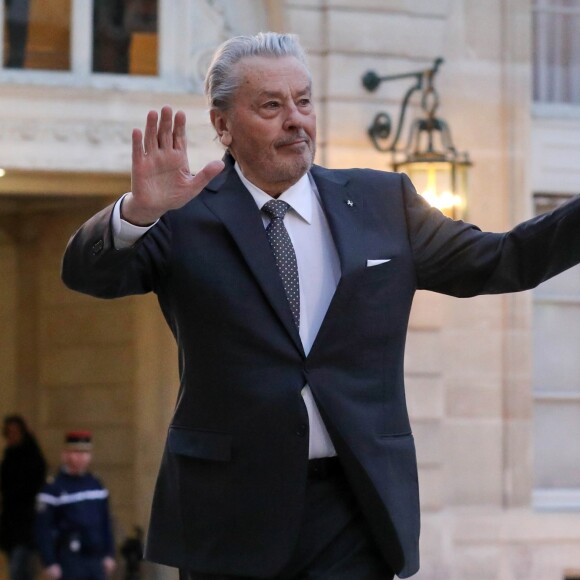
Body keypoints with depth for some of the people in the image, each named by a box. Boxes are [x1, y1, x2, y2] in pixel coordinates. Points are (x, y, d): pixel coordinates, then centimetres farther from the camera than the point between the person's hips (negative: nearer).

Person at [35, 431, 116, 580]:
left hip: (96, 558, 6)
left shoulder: (96, 486, 10)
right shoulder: (53, 488, -8)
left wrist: (109, 554, 11)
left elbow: (106, 523, 15)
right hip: (70, 560, -6)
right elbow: (43, 529, -10)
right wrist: (50, 563, -14)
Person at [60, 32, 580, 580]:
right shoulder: (186, 215, 1)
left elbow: (496, 263, 13)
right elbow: (87, 272, -13)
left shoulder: (383, 201, 11)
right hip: (229, 509, -1)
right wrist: (138, 211, -33)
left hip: (355, 510, 1)